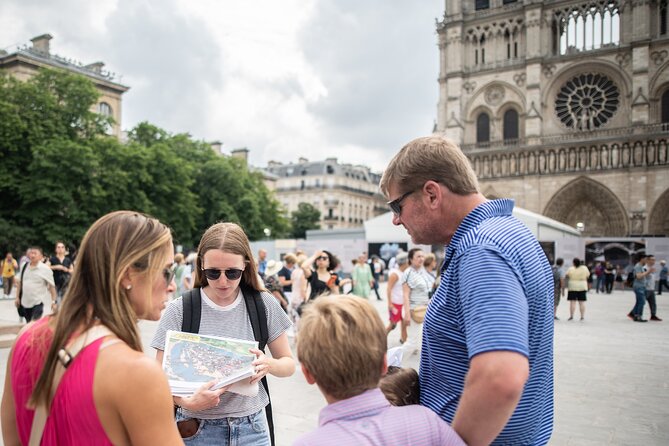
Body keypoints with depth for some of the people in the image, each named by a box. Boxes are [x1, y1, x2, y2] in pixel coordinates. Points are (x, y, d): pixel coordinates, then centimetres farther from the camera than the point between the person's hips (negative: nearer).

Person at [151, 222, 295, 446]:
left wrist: (268, 364, -19)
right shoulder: (180, 310, -11)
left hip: (251, 428, 2)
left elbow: (289, 364, 3)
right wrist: (186, 402, -27)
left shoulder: (264, 305, -7)